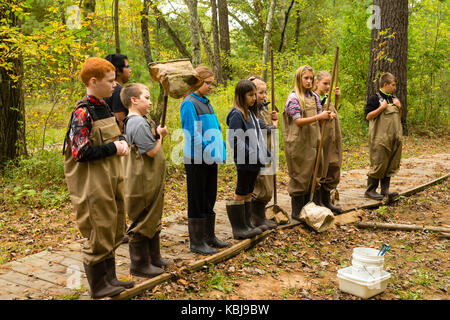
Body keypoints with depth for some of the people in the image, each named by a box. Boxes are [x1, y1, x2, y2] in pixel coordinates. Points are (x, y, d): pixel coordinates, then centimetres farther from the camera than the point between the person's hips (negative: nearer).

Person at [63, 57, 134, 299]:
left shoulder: (103, 107, 10)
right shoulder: (82, 112, -17)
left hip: (112, 180, 9)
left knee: (113, 232, 17)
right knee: (98, 234, 2)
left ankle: (109, 278, 32)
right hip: (94, 186, -9)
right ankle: (98, 287, 19)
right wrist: (113, 148, -16)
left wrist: (121, 142, 0)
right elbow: (80, 152, -23)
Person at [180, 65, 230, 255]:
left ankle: (209, 236, 27)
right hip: (196, 159, -8)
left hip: (210, 159, 9)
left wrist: (219, 150, 7)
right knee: (197, 200, 0)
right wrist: (207, 149, -19)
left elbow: (216, 129, 17)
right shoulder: (189, 104, -12)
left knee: (209, 199, 15)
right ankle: (196, 242, 10)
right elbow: (192, 134, -19)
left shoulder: (206, 103, 14)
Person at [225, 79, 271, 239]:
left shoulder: (251, 113, 14)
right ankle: (239, 229, 10)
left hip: (254, 161, 9)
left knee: (248, 193, 15)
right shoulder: (236, 115, -14)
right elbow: (235, 141, -20)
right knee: (240, 194, 1)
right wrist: (253, 156, -21)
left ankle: (247, 225, 25)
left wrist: (266, 154, 12)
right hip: (244, 162, -9)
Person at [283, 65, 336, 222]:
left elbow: (320, 116, 9)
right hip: (298, 143, -6)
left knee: (311, 175, 11)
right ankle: (296, 211, 8)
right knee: (299, 176, -1)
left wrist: (328, 116, -13)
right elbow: (298, 121, -17)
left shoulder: (314, 96, 10)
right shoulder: (293, 98, -10)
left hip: (313, 141, 7)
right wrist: (318, 117, -26)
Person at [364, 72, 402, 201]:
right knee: (378, 164, -5)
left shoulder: (393, 98, 15)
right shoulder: (374, 98, -7)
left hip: (394, 137, 7)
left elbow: (399, 117, 21)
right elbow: (368, 116, -13)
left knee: (391, 165, 8)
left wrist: (399, 107, 3)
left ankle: (385, 190, 15)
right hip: (380, 138, -7)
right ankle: (370, 190, 4)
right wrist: (382, 107, -19)